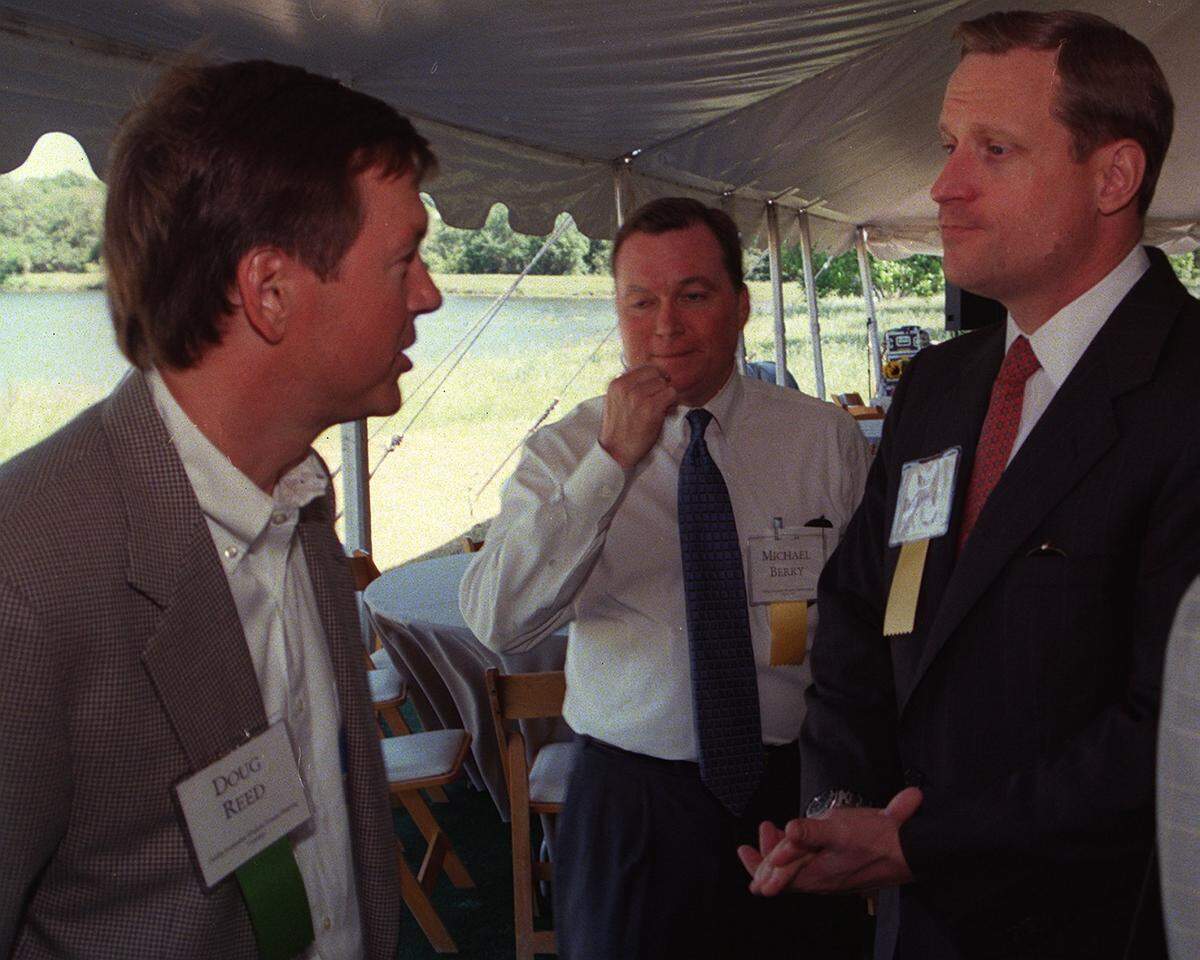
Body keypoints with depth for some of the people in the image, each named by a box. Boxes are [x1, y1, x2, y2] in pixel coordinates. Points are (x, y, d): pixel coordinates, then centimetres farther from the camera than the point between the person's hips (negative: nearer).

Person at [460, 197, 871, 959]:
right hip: (631, 803, 0)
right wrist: (613, 460, -20)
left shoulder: (828, 438, -1)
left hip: (797, 789, 1)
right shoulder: (564, 452, -3)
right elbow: (495, 622, -17)